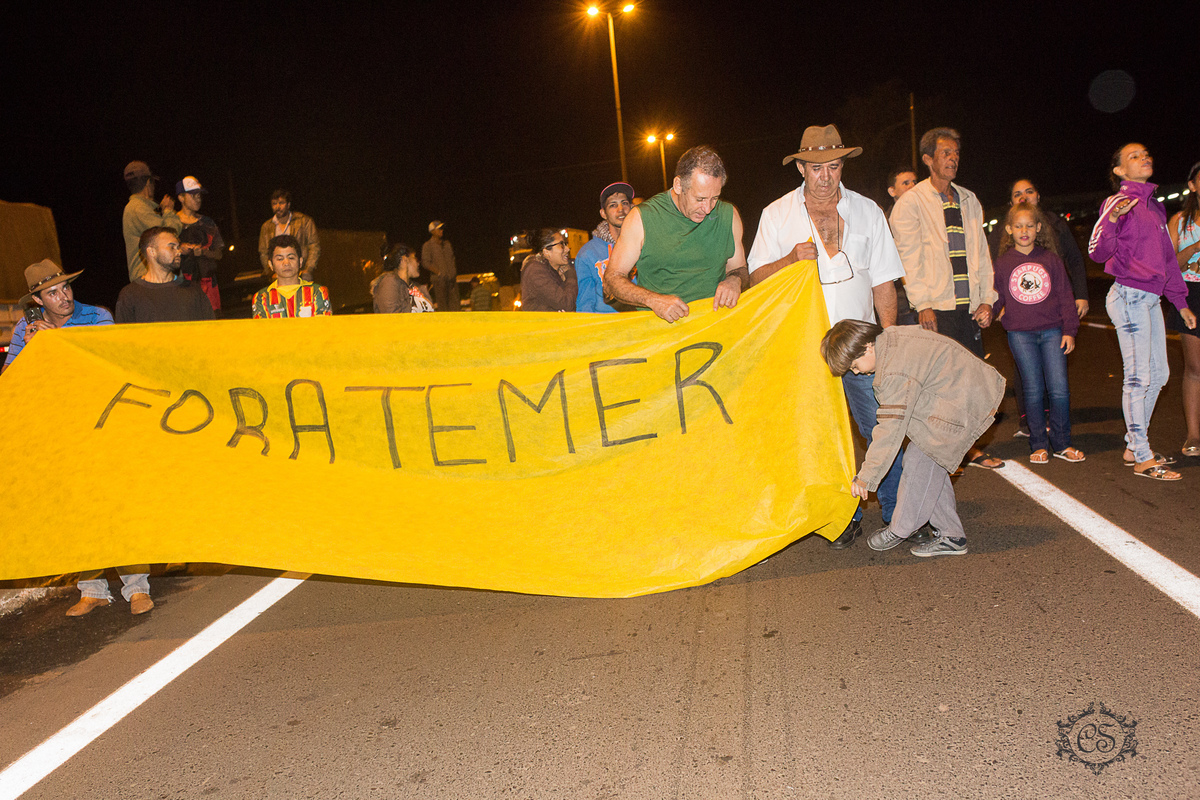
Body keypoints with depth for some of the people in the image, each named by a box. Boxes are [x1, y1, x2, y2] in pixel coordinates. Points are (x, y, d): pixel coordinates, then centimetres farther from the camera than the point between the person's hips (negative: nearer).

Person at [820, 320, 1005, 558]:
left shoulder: (897, 373, -27)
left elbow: (891, 430, -23)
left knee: (919, 459, -8)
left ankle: (899, 530, 8)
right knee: (931, 460, 10)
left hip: (963, 405, -11)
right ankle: (951, 536, 14)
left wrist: (866, 477, -15)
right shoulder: (890, 335, 0)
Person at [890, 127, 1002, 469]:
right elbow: (910, 258, -6)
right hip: (936, 309, -5)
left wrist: (986, 300, 6)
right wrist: (923, 305, -14)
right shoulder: (910, 203, 0)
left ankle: (968, 446, 17)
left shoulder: (969, 200, 17)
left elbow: (981, 252, 16)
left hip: (971, 308, 5)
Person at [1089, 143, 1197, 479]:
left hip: (1151, 299, 9)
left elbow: (1167, 257, 23)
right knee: (1139, 378, -6)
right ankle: (1141, 458, 1)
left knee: (1158, 374, 12)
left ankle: (1133, 447, 22)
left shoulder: (1155, 206, 18)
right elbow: (1098, 253, -16)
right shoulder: (1119, 202, -6)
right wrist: (1111, 219, -33)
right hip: (1129, 297, -9)